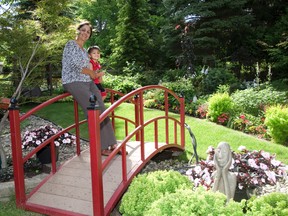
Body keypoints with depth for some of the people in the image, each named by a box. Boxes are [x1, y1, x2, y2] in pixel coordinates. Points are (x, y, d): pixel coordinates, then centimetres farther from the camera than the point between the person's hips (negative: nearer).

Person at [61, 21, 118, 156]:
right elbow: (75, 66, -14)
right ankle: (101, 147, -10)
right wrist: (91, 73, -1)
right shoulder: (71, 45, -3)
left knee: (102, 110, -7)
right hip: (73, 82, -8)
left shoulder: (84, 50, 23)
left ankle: (111, 144, -4)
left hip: (87, 82, 8)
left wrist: (95, 74, 2)